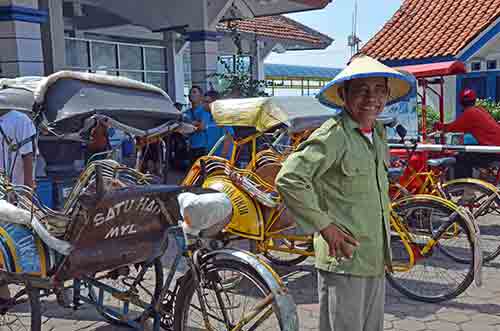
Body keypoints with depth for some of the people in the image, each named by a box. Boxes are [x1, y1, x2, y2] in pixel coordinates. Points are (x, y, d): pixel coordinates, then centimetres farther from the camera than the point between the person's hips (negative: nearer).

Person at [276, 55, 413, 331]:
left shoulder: (379, 133, 10)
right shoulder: (333, 135, -17)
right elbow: (289, 179, -26)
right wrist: (325, 226, -21)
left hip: (375, 258, 8)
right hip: (344, 257, -8)